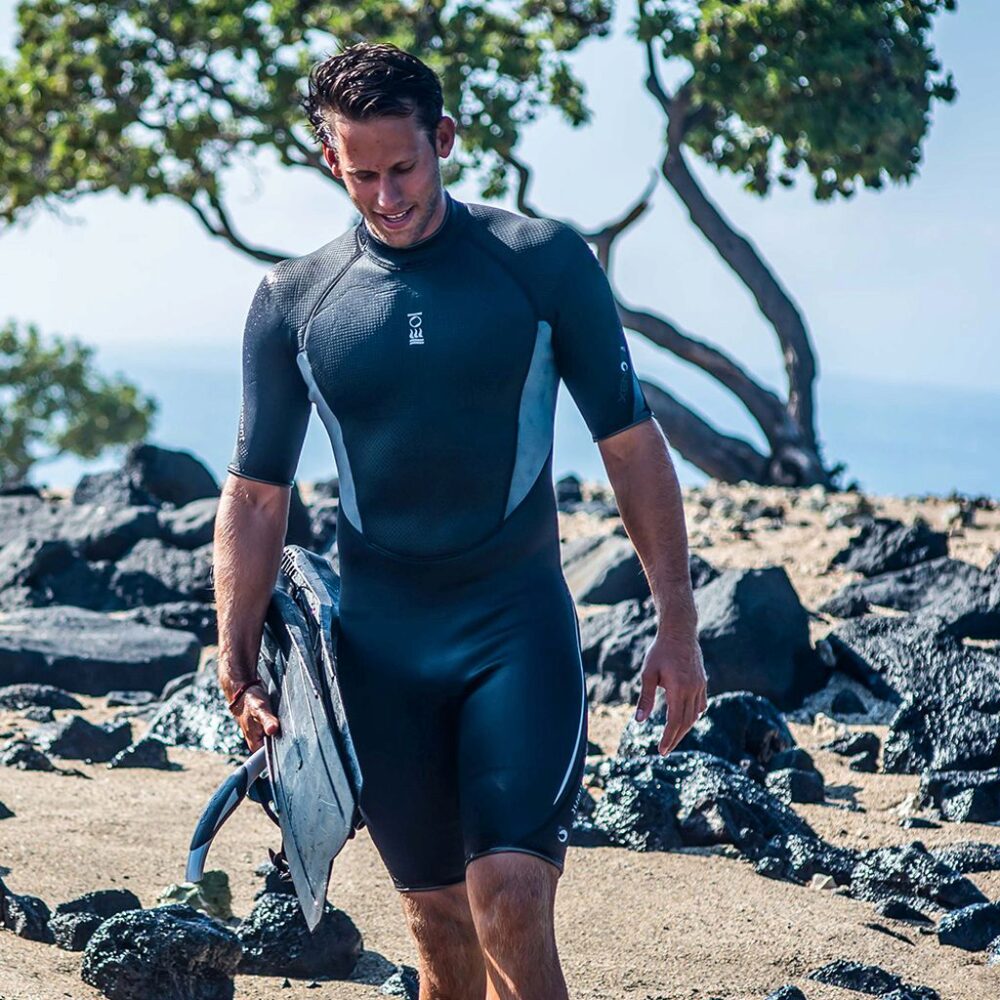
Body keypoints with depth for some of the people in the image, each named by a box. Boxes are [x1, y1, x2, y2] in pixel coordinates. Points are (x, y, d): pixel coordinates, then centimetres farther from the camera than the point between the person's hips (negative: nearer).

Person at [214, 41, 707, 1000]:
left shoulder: (544, 264, -2)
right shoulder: (292, 302, 4)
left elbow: (631, 444, 2)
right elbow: (256, 493, 7)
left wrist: (677, 626, -1)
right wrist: (237, 664, -3)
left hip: (519, 630, -2)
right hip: (379, 649, 2)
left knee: (510, 911, -16)